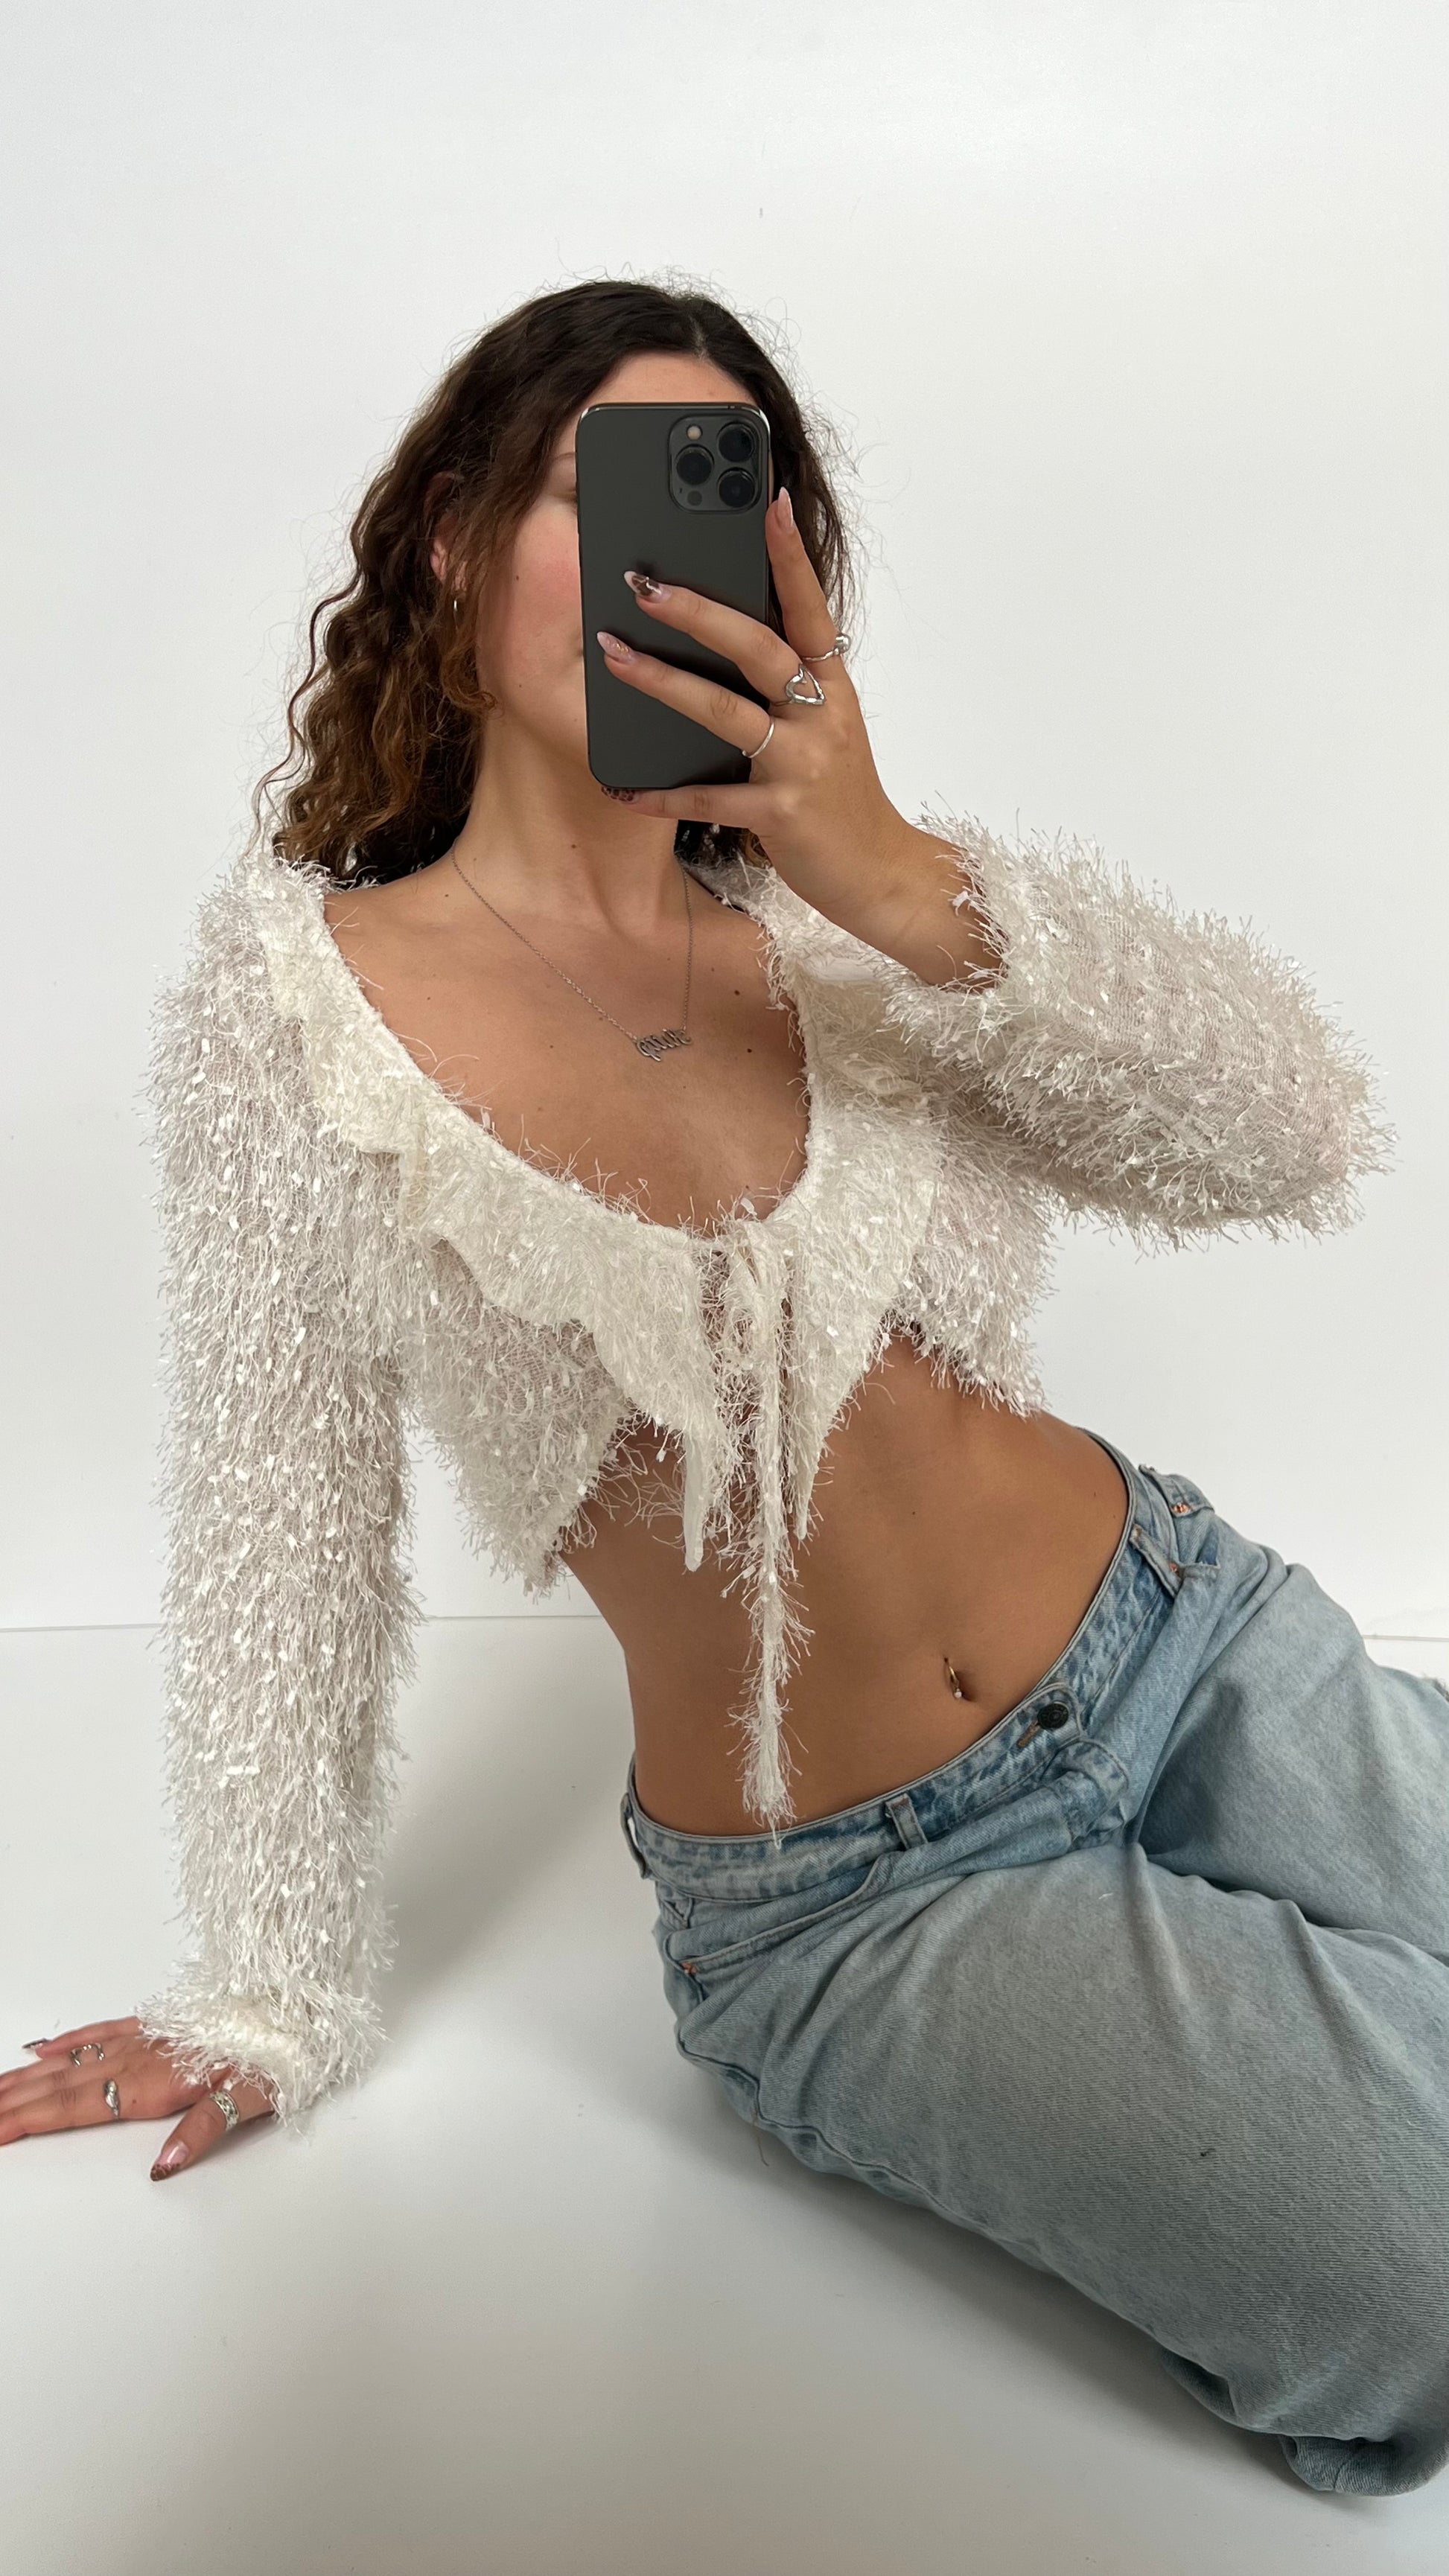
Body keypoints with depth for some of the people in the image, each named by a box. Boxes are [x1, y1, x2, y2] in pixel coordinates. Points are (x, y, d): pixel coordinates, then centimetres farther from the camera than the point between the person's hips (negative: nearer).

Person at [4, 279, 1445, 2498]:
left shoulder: (835, 912, 1)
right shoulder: (312, 992, -7)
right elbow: (285, 1525, -2)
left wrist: (912, 880, -23)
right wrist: (282, 2002, 5)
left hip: (1192, 1643, 4)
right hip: (855, 1902, -3)